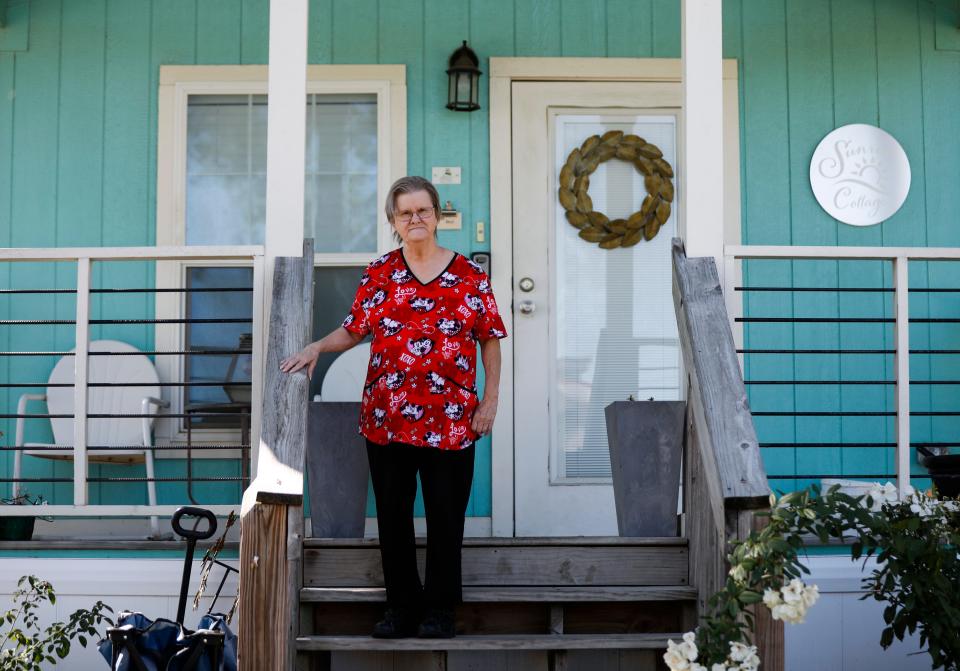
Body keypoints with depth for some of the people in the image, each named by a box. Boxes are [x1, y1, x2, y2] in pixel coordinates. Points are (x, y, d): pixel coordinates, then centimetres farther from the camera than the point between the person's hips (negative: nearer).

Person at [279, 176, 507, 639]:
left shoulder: (469, 274, 2)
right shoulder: (379, 273, 6)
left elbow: (490, 339, 4)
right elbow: (353, 330, 9)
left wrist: (490, 399, -1)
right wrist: (317, 347, -8)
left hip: (451, 421, -2)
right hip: (386, 418, 2)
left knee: (445, 516, 4)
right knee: (392, 515, 9)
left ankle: (440, 609, 18)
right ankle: (402, 606, 22)